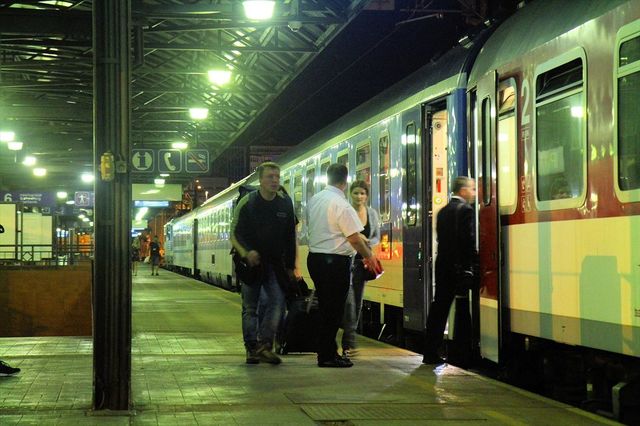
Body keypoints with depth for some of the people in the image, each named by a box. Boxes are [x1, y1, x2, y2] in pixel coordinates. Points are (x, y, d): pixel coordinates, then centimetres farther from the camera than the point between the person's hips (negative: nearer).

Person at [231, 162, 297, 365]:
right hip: (251, 263, -2)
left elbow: (290, 237, 7)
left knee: (277, 302, -11)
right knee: (250, 308, 4)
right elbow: (235, 234, -6)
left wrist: (290, 266, 5)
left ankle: (264, 345, -9)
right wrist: (247, 253, -23)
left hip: (275, 264, 2)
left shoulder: (285, 203, 2)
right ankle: (251, 349, 11)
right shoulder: (247, 203, -6)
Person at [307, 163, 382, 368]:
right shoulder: (341, 205, -17)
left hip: (314, 257, 8)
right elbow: (354, 238, -16)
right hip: (336, 261, -8)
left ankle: (326, 352, 21)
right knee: (334, 310, 0)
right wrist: (369, 257, -1)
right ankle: (327, 356, 3)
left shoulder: (314, 200, 7)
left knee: (325, 307, 15)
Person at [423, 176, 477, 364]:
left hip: (442, 265, 7)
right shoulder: (466, 210, -10)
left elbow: (441, 239, 14)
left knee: (439, 307, 8)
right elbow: (469, 241, -15)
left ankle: (430, 352, 8)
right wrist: (474, 264, -7)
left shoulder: (443, 211, 13)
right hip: (461, 267, -7)